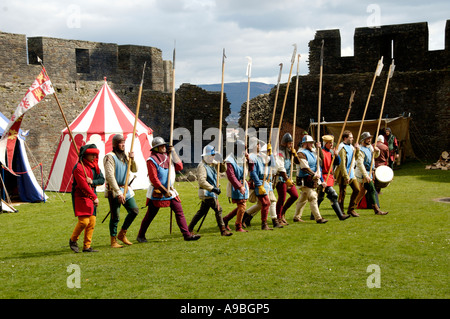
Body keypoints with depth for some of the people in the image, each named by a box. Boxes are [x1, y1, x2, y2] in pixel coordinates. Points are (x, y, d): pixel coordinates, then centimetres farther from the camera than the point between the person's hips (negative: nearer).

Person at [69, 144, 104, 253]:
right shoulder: (78, 167, -14)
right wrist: (94, 197, -17)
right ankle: (73, 240, 9)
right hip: (81, 197, -8)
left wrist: (92, 181, -15)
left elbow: (102, 180, 6)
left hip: (91, 196, 8)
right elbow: (83, 185, -19)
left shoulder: (94, 165, 12)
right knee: (84, 221, -15)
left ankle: (87, 246, 10)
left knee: (92, 221, 3)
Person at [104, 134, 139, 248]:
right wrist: (119, 192, -22)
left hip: (125, 188, 7)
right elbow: (110, 176, -18)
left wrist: (132, 159, -5)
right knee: (115, 216, -4)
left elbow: (134, 170, 15)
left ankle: (122, 234, 18)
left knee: (134, 210, 4)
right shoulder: (110, 157, -11)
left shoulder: (125, 156, 12)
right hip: (113, 190, -7)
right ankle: (113, 241, 8)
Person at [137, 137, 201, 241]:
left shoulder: (168, 156, 10)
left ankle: (187, 234, 1)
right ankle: (141, 236, 19)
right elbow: (153, 179, -16)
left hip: (170, 190, 6)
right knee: (150, 215, 4)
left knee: (179, 212, 0)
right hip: (157, 192, -6)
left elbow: (179, 167, 3)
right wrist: (164, 191, -19)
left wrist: (173, 153, -3)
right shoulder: (152, 160, -12)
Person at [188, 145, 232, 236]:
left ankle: (189, 229, 22)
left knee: (202, 212, 15)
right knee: (218, 210, -10)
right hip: (206, 193, -10)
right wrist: (213, 188, -30)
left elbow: (223, 169, 22)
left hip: (211, 192, 10)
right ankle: (223, 230, -6)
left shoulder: (212, 164, 13)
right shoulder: (202, 166, -15)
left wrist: (222, 163, 0)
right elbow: (202, 181, -25)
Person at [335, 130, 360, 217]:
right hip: (344, 174, -8)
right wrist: (346, 177, -22)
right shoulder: (342, 148, -17)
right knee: (342, 193, -1)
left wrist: (356, 150, 0)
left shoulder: (350, 147, 10)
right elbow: (342, 164, -20)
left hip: (351, 172, 8)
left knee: (357, 189, 6)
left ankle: (351, 209, 16)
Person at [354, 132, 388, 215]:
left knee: (363, 192, 16)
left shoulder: (370, 146, 8)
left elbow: (375, 155, 23)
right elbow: (360, 164, -26)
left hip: (369, 173, 10)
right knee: (372, 191, -8)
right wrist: (366, 176, -30)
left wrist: (377, 151, -2)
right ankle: (377, 210, -3)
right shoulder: (361, 150, -20)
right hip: (363, 174, -10)